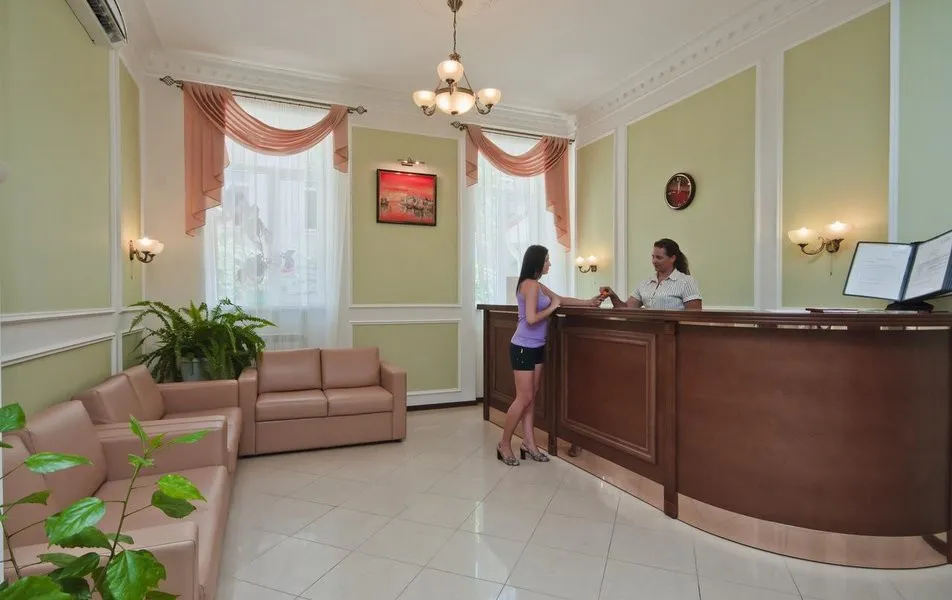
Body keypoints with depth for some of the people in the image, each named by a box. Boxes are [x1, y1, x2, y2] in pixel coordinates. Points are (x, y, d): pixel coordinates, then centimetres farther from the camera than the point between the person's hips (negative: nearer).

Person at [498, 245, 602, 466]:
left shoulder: (538, 286, 13)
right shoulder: (530, 285, -17)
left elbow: (561, 299, 23)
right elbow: (531, 319, -25)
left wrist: (589, 302, 20)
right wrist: (552, 307, -11)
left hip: (536, 347, 9)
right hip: (523, 348, -9)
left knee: (531, 396, 10)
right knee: (524, 398, -4)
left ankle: (529, 444, 18)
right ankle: (504, 444, 10)